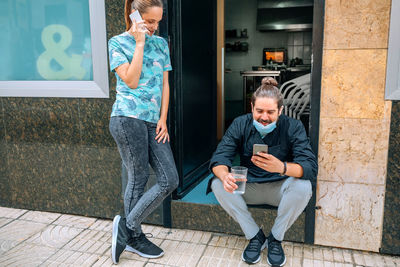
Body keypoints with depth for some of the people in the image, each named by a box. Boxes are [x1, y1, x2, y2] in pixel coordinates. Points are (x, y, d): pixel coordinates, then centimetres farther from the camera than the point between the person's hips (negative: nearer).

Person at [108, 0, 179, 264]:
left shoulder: (161, 43, 16)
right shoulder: (118, 42, 2)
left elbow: (165, 84, 14)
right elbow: (131, 80, -11)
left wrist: (163, 119, 5)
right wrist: (139, 43, -8)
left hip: (154, 122, 6)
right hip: (128, 118, -6)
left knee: (170, 180, 1)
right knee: (139, 179, 0)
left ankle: (127, 226, 17)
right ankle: (134, 235, 21)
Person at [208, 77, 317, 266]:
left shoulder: (293, 127, -14)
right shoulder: (240, 125, -9)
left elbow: (311, 167, -25)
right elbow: (219, 158, -17)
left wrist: (281, 167, -48)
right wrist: (225, 176, -42)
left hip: (279, 189, -1)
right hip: (248, 188, 2)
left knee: (303, 186, -32)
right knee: (218, 184, -24)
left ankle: (276, 238, -7)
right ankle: (255, 236, -7)